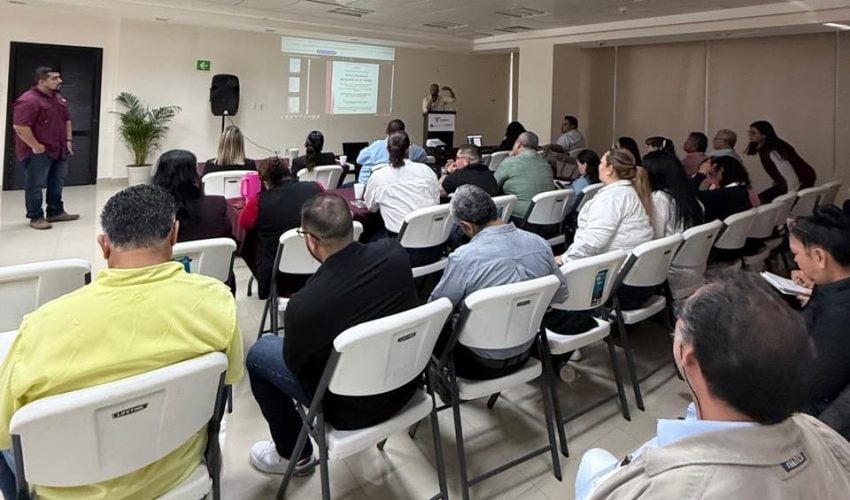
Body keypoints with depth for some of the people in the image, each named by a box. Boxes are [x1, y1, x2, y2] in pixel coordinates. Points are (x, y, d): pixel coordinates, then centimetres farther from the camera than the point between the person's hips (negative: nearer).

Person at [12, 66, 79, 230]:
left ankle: (56, 212, 27)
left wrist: (68, 140, 12)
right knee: (35, 185, -1)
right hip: (38, 153, -9)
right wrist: (35, 146, -22)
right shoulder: (28, 100, -18)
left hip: (59, 151, 9)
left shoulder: (59, 99, 11)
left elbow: (66, 120, 23)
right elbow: (20, 126, -25)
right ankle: (36, 217, 5)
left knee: (57, 184, 16)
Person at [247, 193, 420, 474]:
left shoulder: (304, 304, -31)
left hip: (354, 407, -5)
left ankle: (293, 454, 28)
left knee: (258, 354, 14)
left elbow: (294, 363, -9)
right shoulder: (395, 253, -18)